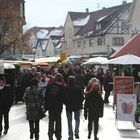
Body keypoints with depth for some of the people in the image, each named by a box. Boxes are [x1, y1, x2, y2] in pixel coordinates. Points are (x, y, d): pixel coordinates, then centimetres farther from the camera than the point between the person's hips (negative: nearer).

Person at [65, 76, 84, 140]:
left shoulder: (66, 88, -14)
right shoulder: (78, 88, -10)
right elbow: (82, 97, -5)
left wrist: (66, 104, 8)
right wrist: (80, 104, 11)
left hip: (69, 106, -1)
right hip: (77, 106, 1)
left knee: (69, 121, 10)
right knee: (77, 119, 21)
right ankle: (76, 132, 8)